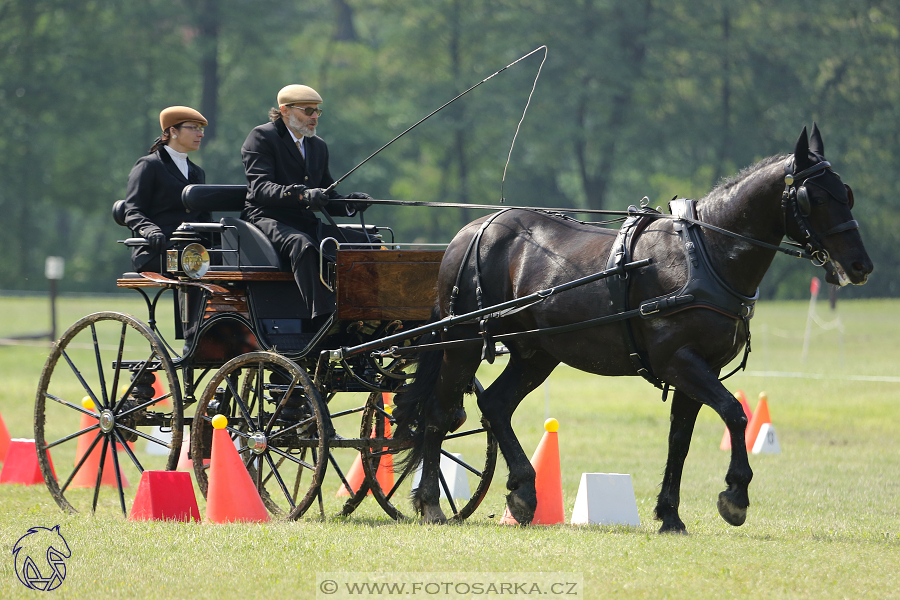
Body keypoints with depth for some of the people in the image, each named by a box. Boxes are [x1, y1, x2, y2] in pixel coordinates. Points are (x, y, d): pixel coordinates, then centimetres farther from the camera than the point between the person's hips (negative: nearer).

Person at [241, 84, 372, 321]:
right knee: (302, 245, -39)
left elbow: (327, 198, 21)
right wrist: (302, 194, -34)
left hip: (308, 223, 7)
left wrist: (348, 204, -4)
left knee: (366, 242, -13)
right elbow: (260, 188, -17)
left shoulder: (318, 146, 22)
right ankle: (322, 321, -51)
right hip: (268, 219, -7)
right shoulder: (262, 137, -2)